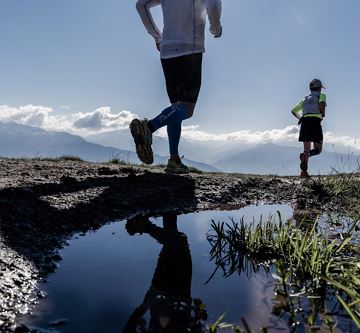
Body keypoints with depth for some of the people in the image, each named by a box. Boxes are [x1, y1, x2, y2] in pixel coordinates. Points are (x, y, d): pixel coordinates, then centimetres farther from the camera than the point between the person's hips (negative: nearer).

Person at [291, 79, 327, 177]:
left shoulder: (305, 99, 26)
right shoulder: (321, 96, 11)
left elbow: (293, 111, 26)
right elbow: (322, 104, -13)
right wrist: (323, 114, 4)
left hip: (305, 122, 5)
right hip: (315, 122, -5)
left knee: (307, 149, 8)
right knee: (318, 149, 1)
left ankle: (304, 172, -5)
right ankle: (305, 155, -32)